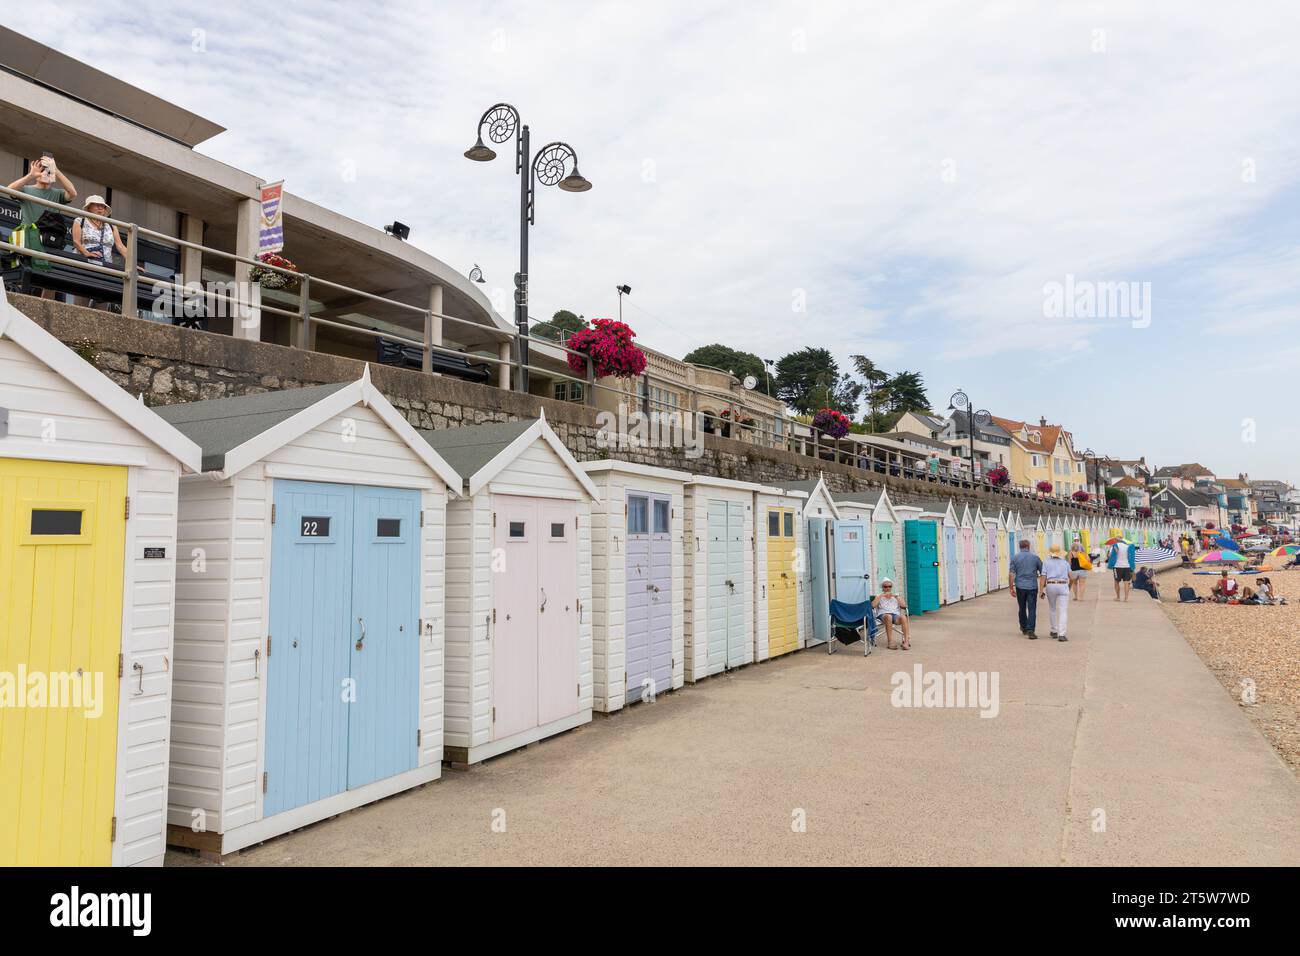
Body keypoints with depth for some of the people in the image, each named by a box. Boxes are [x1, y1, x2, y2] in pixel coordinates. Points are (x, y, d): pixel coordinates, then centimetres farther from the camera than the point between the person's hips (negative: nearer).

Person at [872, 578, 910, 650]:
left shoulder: (896, 596, 26)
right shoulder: (879, 596, 21)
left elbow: (904, 606, 8)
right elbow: (873, 605, 0)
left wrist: (896, 597, -2)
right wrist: (881, 596, -4)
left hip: (895, 615, 2)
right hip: (883, 615, -1)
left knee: (903, 617, -35)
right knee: (888, 616, -39)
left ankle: (906, 641, -40)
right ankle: (890, 642, -38)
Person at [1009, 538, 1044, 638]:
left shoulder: (1015, 558, -1)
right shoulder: (1035, 557, -2)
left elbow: (1011, 574, -5)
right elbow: (1043, 572, 5)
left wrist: (1011, 588, 1)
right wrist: (1037, 575, 25)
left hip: (1020, 587, 2)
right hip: (1032, 587, -1)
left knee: (1022, 608, 17)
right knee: (1032, 609, -2)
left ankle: (1024, 628, 33)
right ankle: (1030, 631, -12)